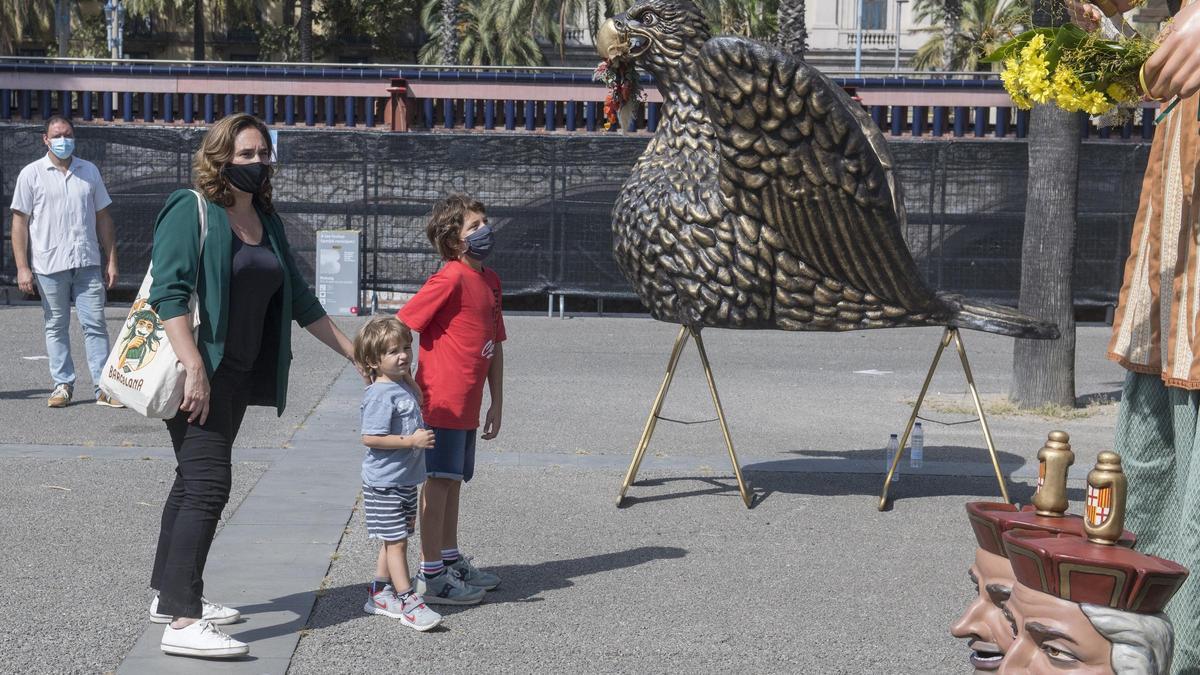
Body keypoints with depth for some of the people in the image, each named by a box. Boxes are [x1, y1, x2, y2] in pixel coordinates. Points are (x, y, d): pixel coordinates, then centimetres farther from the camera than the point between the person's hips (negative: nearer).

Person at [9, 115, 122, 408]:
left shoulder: (89, 171, 11)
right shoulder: (31, 174, 2)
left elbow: (103, 217, 14)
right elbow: (20, 221, 1)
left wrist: (111, 260, 9)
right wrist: (22, 267, -6)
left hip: (88, 263, 2)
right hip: (49, 264, -2)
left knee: (95, 324, -2)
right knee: (56, 327, 6)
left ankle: (104, 387, 0)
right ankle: (63, 384, 15)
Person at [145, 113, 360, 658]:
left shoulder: (266, 222, 14)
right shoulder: (190, 210, -10)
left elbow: (299, 300, 20)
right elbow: (169, 292, -19)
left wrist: (355, 353, 18)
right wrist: (195, 369, -27)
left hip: (235, 375, 8)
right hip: (196, 372, -8)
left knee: (195, 480, 15)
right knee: (208, 484, -15)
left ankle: (170, 594, 25)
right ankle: (182, 621, -16)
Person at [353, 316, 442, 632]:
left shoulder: (402, 385, 9)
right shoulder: (380, 395, -20)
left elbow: (417, 403, 31)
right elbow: (370, 438, -25)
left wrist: (408, 375, 16)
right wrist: (412, 440, -25)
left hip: (405, 480, 9)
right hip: (385, 483, -9)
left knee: (395, 540, 15)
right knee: (396, 541, -5)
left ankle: (380, 594, 25)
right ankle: (408, 601, -2)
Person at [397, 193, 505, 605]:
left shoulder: (490, 281, 13)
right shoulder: (451, 278, -14)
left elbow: (495, 344, 18)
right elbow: (400, 327, -17)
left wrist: (496, 401, 16)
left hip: (467, 403, 9)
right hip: (442, 399, -9)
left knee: (453, 480, 17)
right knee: (439, 481, -5)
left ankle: (451, 560, 29)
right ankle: (431, 576, -1)